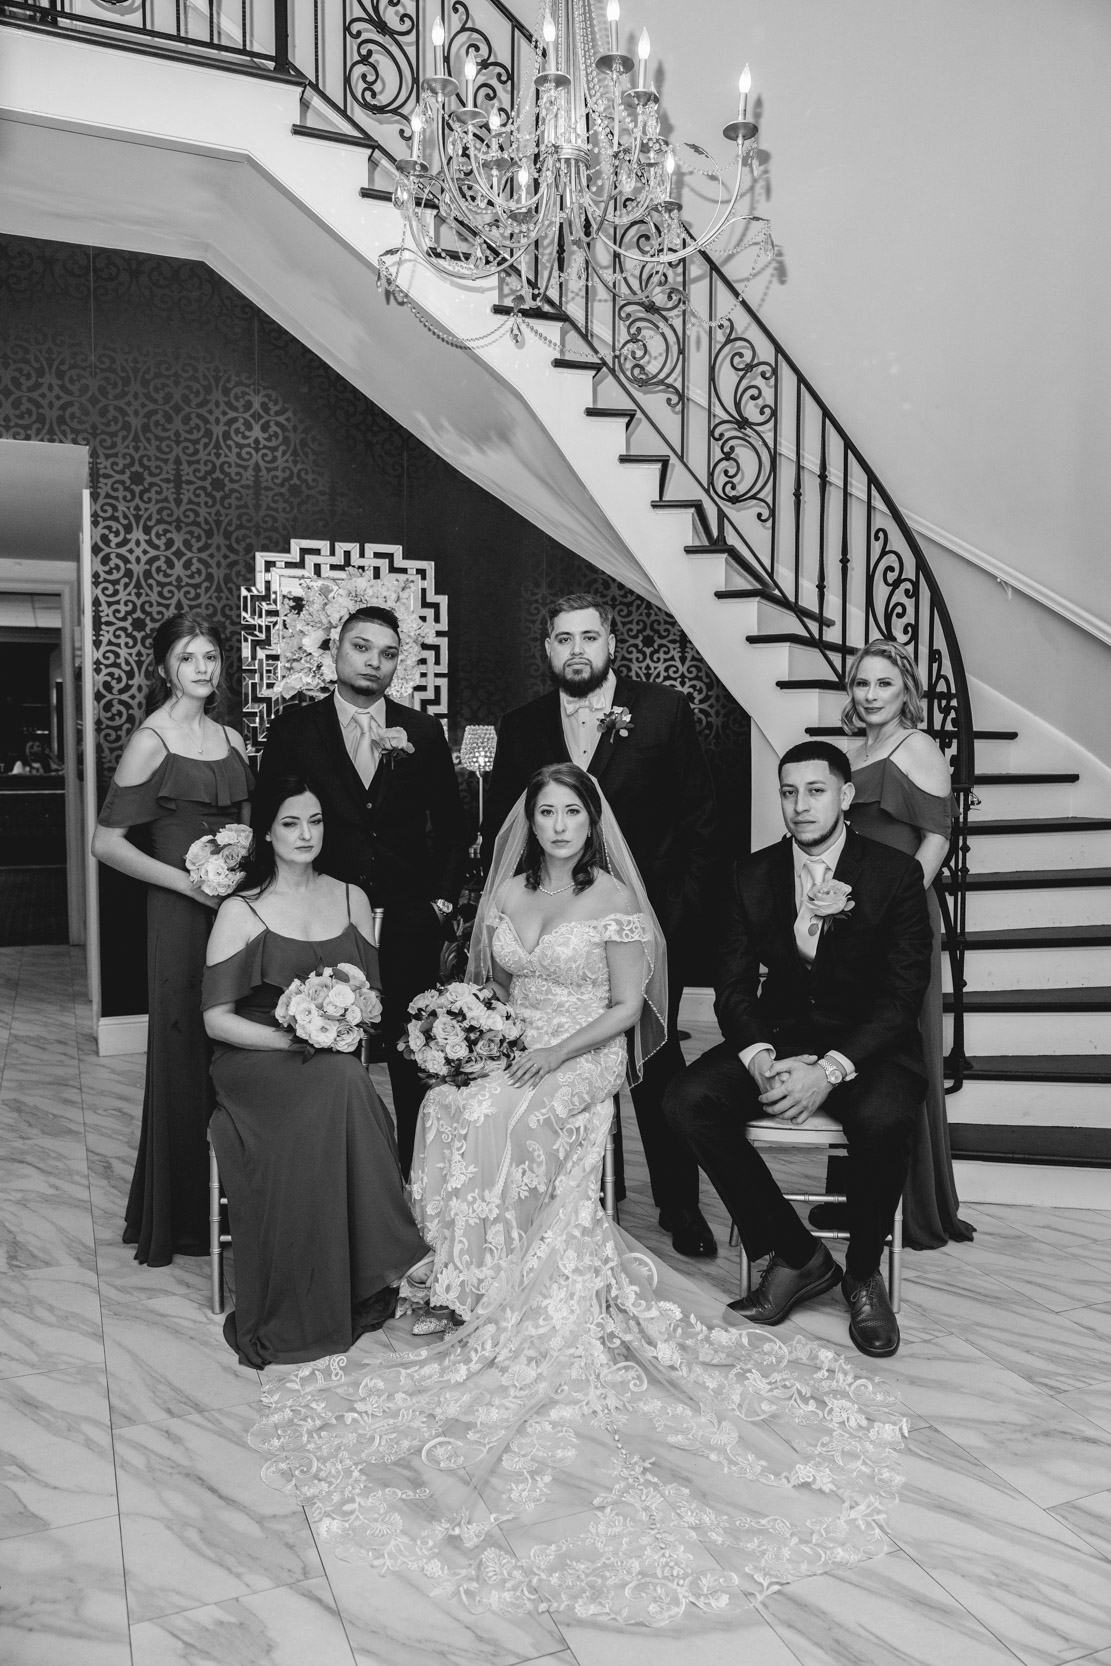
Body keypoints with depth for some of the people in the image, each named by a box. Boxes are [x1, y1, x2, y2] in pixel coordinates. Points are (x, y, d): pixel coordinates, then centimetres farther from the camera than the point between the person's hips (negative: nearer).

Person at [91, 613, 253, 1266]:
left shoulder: (232, 738, 10)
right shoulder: (151, 741, -9)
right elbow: (107, 842, -11)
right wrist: (187, 881, -16)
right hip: (181, 914, -6)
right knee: (185, 1053, 3)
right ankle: (180, 1217, 19)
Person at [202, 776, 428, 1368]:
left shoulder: (351, 900, 12)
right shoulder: (241, 912, -1)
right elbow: (216, 1019, -4)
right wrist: (293, 1038, -16)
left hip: (336, 1067, 3)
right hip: (256, 1062, -3)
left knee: (342, 1080, -33)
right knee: (338, 1083, -34)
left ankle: (352, 1288, -22)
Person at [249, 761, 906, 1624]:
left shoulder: (613, 899, -5)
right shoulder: (506, 891, 10)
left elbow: (627, 1007, -6)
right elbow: (486, 982, 16)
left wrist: (556, 1052, -16)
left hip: (582, 1064, -5)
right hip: (511, 1054, 5)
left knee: (493, 1128, -25)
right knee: (453, 1112, -20)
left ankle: (515, 1327, -7)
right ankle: (486, 1293, -4)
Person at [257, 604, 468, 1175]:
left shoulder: (422, 732, 7)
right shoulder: (294, 728, 2)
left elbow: (451, 823, 12)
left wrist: (444, 897, 4)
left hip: (410, 927, 1)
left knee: (415, 1062, 8)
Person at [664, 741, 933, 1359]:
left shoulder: (896, 873, -5)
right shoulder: (754, 874, 5)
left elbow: (903, 995, -11)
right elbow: (734, 987, 3)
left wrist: (831, 1070, -25)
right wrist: (761, 1059, -17)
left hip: (867, 1046, -3)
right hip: (776, 1039, 3)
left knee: (883, 1117, -35)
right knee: (689, 1099, -22)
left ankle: (863, 1271, -5)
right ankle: (797, 1255, -8)